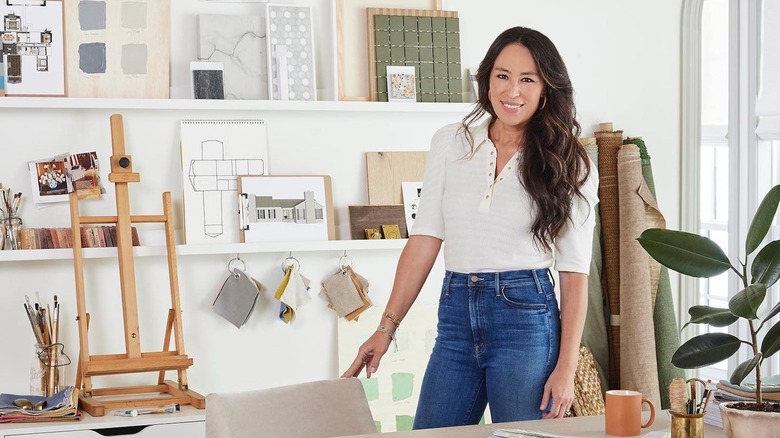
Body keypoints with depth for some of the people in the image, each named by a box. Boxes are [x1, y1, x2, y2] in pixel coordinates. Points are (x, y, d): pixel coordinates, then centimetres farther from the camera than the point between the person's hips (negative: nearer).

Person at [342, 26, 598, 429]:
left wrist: (566, 367, -9)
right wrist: (387, 326, -1)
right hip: (456, 315, 3)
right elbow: (425, 238, 5)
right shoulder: (450, 143, 5)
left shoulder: (569, 165, -1)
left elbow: (574, 270, -2)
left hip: (525, 316, -3)